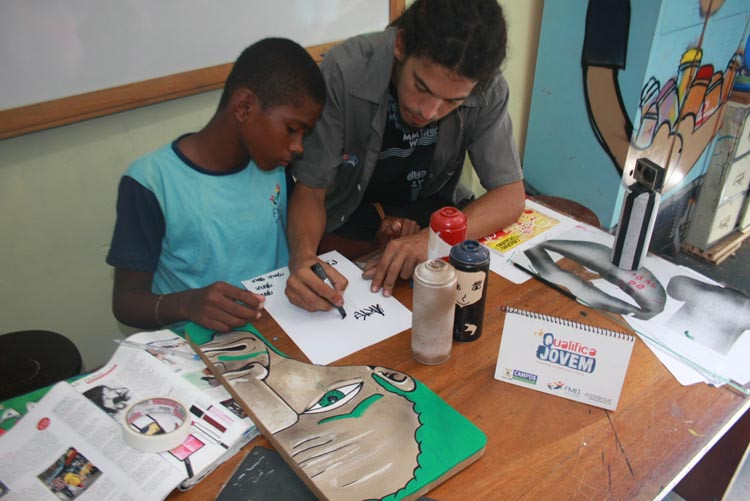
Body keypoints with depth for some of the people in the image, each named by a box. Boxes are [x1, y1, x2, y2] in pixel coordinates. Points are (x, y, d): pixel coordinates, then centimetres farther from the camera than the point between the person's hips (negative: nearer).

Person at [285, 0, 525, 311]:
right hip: (349, 221, -1)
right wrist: (303, 257, -42)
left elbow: (510, 195, -18)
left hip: (435, 217, 2)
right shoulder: (344, 71, -28)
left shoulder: (487, 90, -22)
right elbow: (310, 189, -21)